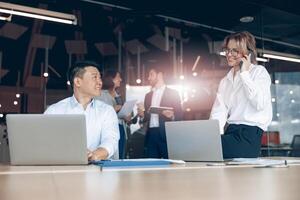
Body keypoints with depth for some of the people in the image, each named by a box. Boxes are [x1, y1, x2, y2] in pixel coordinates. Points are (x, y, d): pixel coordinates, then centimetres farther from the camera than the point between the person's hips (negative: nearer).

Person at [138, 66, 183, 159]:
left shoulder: (173, 93, 5)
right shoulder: (148, 95, 19)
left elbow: (179, 115, 1)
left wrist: (172, 116, -19)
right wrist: (142, 115, -2)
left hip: (166, 133, -4)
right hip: (151, 134, 4)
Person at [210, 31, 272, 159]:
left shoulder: (259, 72, 4)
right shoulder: (225, 81, 20)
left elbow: (259, 104, -14)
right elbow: (218, 112, 7)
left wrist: (244, 74, -8)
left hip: (249, 135, -5)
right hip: (231, 132, 6)